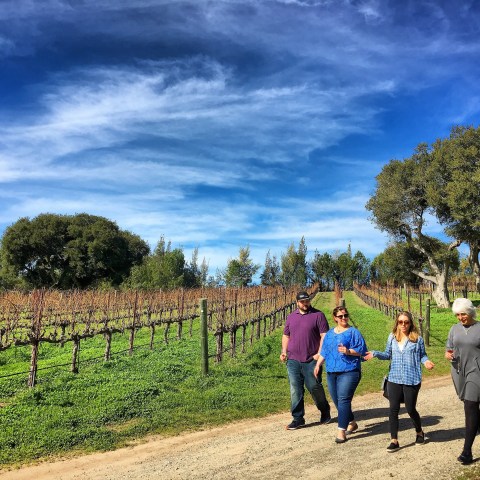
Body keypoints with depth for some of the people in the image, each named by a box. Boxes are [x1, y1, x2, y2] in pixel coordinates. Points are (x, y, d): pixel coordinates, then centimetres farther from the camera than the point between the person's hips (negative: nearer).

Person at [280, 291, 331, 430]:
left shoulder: (318, 315, -2)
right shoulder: (291, 317, 13)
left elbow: (324, 335, -6)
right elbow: (286, 335, 20)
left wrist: (320, 353, -14)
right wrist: (284, 351, 7)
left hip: (311, 360, -4)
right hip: (293, 360, 4)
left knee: (314, 386, 3)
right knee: (295, 389, 5)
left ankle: (325, 411, 29)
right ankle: (298, 418, 15)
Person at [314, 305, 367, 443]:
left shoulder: (353, 332, -1)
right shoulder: (329, 334, 16)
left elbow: (362, 350, -6)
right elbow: (324, 352, 21)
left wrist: (349, 351, -21)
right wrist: (318, 364, 11)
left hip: (349, 371, -6)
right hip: (331, 372, 6)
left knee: (343, 400, -13)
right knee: (337, 401, 11)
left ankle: (341, 431, -8)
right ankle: (352, 423, 32)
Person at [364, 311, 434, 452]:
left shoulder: (417, 338, -4)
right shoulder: (392, 337, 5)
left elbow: (422, 355, 5)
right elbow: (388, 354, 10)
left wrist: (426, 361, -17)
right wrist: (375, 353, -6)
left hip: (412, 380, -3)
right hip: (394, 379, 3)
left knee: (410, 409, 8)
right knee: (393, 409, 0)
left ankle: (419, 433, 38)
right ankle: (394, 441, 10)